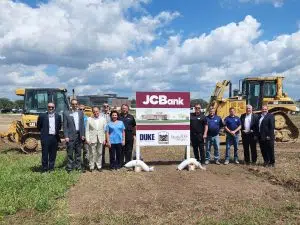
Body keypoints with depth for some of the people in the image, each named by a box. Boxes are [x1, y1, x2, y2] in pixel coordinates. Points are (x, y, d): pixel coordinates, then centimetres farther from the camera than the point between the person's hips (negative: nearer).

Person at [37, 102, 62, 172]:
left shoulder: (58, 116, 8)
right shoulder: (42, 116, -1)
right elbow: (39, 126, 7)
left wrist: (56, 131, 6)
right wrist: (43, 132, 5)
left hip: (55, 137, 3)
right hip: (46, 138, -3)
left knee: (53, 154, 9)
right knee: (45, 154, 1)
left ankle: (51, 168, 20)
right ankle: (44, 169, 11)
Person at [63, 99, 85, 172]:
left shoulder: (81, 113, 9)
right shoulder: (66, 113, -1)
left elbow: (82, 124, 9)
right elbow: (65, 126, -4)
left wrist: (82, 135, 2)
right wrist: (66, 136, -10)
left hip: (79, 135, 3)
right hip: (70, 136, -3)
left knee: (78, 152, 11)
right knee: (70, 153, 2)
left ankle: (78, 166, 20)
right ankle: (69, 167, 10)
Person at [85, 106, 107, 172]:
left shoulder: (103, 119, 6)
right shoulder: (89, 119, 3)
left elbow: (104, 130, 4)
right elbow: (87, 130, 2)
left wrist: (104, 139, -1)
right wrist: (87, 139, -6)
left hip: (100, 139, 1)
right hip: (92, 139, -1)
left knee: (99, 153, 8)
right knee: (92, 153, 3)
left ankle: (99, 166, 19)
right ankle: (91, 166, 14)